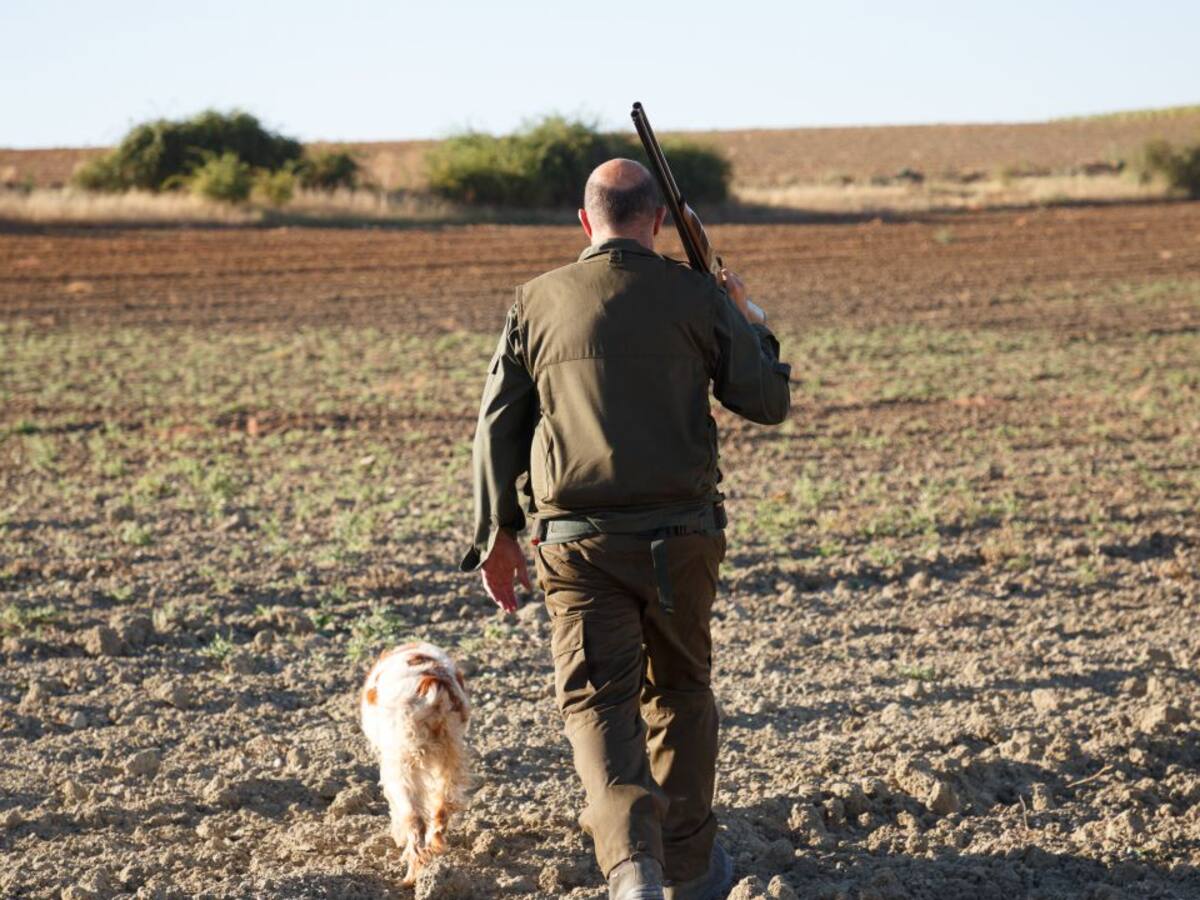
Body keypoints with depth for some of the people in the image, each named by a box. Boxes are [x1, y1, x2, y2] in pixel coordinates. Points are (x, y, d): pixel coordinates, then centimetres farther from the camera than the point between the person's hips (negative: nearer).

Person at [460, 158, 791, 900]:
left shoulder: (538, 302, 3)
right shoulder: (696, 297, -1)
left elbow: (498, 426, 5)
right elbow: (768, 403, 4)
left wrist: (496, 532, 14)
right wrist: (753, 325, 22)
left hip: (577, 536, 0)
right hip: (680, 533, 0)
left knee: (598, 699, -1)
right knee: (680, 689, 18)